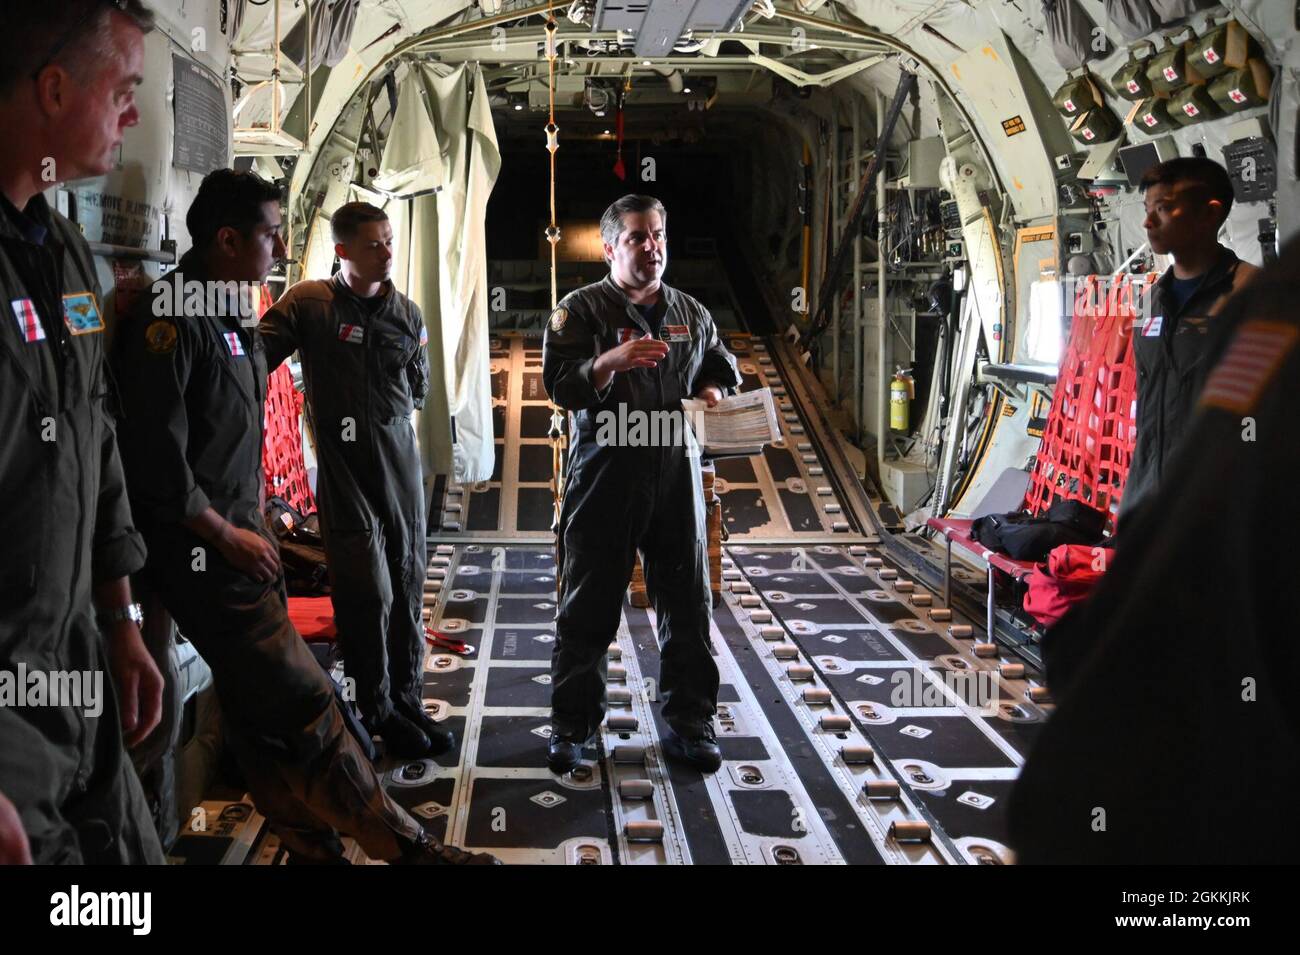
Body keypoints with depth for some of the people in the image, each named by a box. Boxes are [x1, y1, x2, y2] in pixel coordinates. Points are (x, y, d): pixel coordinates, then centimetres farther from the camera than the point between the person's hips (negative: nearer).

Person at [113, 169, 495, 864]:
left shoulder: (235, 314, 13)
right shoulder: (170, 320, -17)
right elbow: (155, 459, -21)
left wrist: (254, 522, 16)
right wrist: (226, 535, -13)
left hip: (242, 534, 9)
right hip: (201, 548, -9)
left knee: (262, 709, 15)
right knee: (303, 704, -6)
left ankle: (311, 845, 24)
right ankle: (402, 845, 1)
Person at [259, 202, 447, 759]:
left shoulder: (407, 313, 9)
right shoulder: (308, 303, -3)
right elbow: (254, 359, -12)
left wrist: (383, 418, 5)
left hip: (400, 461, 4)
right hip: (343, 468, -4)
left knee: (407, 586, 9)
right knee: (368, 592, -5)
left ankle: (407, 701, 22)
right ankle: (378, 710, 11)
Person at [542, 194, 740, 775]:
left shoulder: (691, 314, 15)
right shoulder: (581, 310, 1)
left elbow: (722, 372, 24)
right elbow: (559, 384, -10)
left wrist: (711, 394, 0)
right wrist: (611, 362, -28)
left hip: (676, 475, 4)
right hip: (604, 472, -4)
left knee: (687, 605, 8)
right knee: (588, 607, 3)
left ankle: (689, 722, 21)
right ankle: (571, 725, 17)